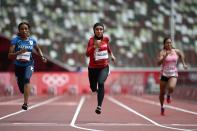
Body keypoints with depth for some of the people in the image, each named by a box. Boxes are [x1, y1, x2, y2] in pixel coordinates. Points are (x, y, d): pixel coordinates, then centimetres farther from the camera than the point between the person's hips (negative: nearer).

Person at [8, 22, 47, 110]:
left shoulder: (32, 40, -3)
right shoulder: (15, 40, -11)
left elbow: (38, 49, 20)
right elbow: (9, 56, -17)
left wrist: (42, 56, 4)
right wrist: (19, 52, -34)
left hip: (29, 64, 0)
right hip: (18, 65, 0)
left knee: (26, 78, -32)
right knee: (22, 89, 9)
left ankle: (25, 103, -35)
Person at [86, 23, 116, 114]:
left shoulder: (106, 39, -4)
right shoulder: (91, 40, -16)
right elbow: (87, 54, -29)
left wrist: (111, 54, 19)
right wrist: (94, 46, -42)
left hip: (104, 67, 0)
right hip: (93, 68, 0)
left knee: (101, 83, -27)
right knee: (93, 88, 13)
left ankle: (99, 106, -27)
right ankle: (97, 90, 53)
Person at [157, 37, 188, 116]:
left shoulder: (176, 51, 2)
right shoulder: (162, 52, -8)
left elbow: (181, 54, 26)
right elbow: (159, 63, -20)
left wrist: (183, 63, 19)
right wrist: (165, 56, -31)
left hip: (173, 74, 1)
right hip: (164, 74, -1)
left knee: (171, 87, -28)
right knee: (162, 93, 7)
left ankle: (168, 95, 8)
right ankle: (162, 107, 32)